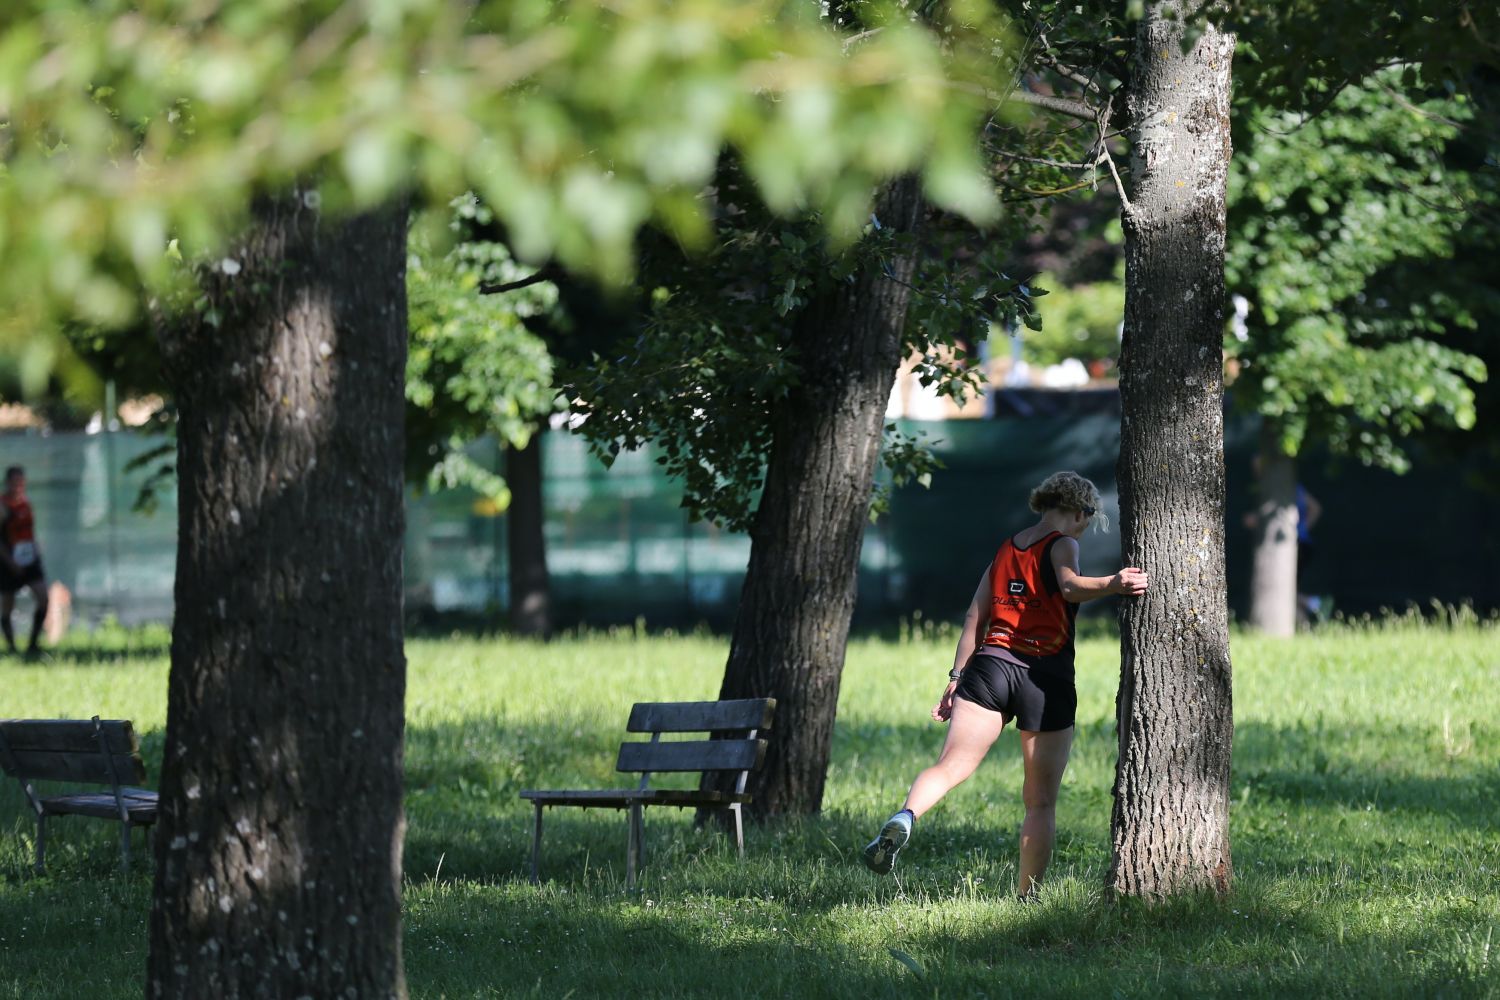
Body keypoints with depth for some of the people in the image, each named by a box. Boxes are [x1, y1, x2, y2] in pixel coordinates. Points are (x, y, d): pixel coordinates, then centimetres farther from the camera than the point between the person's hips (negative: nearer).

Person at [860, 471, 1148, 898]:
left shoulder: (1006, 548, 19)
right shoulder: (1062, 545, 2)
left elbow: (974, 618, 17)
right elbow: (1070, 586, -21)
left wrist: (956, 677, 18)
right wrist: (1112, 585, -37)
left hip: (990, 665, 4)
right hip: (1046, 676, -4)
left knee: (950, 765, -13)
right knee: (1041, 802, 8)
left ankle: (905, 818, -43)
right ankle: (1027, 895, 8)